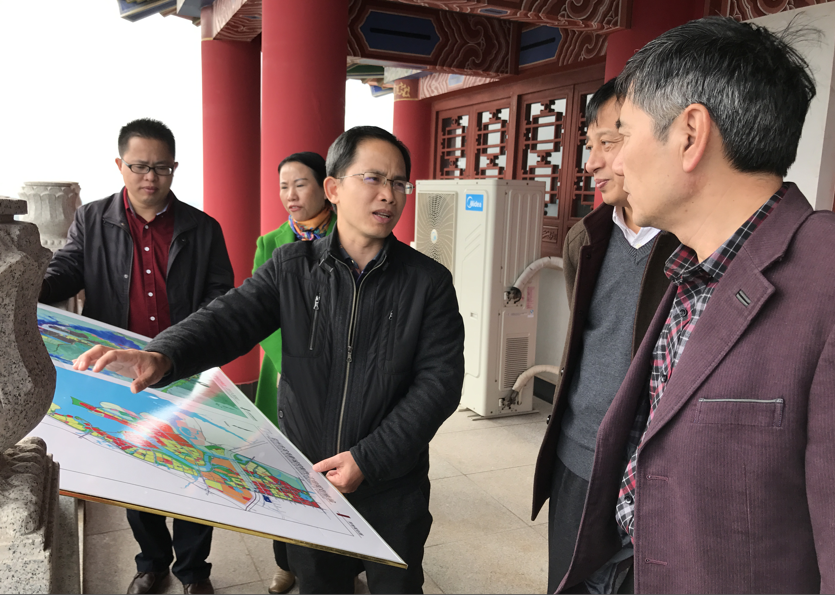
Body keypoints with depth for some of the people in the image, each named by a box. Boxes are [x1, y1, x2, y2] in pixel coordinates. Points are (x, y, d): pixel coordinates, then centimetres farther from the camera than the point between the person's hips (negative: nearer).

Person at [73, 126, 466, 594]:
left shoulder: (429, 282, -8)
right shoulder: (292, 267, -3)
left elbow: (440, 380, -12)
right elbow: (230, 318, -13)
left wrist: (368, 458, -19)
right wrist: (164, 355, -34)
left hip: (392, 489, -1)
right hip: (306, 478, 2)